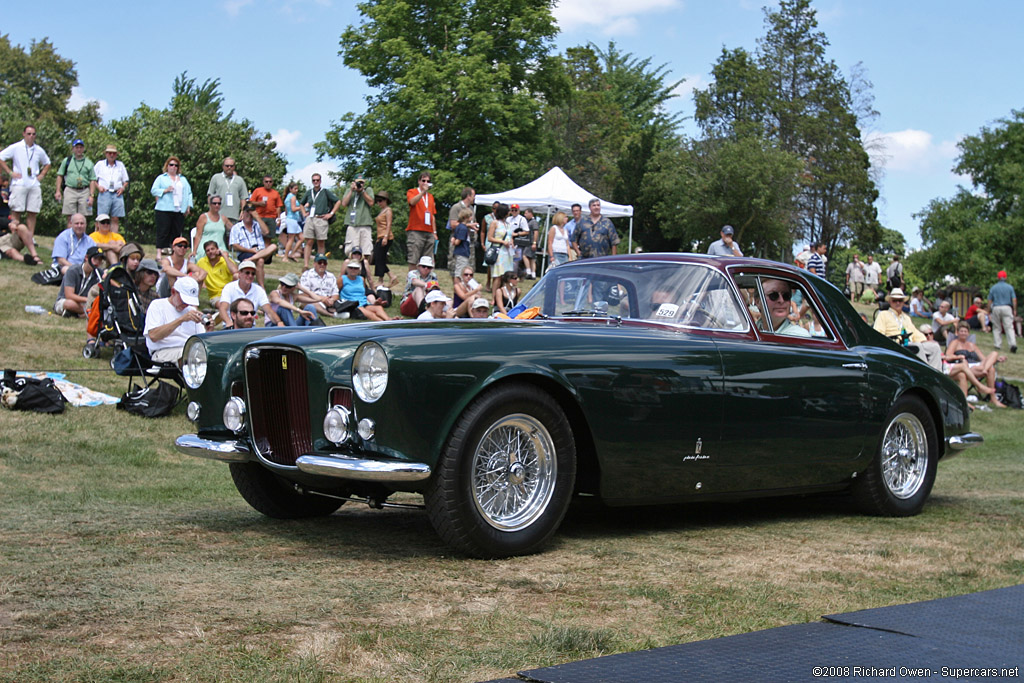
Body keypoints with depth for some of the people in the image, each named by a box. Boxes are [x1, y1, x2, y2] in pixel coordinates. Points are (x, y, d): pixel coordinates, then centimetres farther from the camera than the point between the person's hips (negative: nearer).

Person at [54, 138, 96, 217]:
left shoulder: (89, 163, 11)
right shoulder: (66, 160, 12)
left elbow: (92, 181, 7)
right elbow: (60, 176, 12)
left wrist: (91, 196, -3)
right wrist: (58, 191, 3)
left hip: (84, 192, 0)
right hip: (70, 191, 0)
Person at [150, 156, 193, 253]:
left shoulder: (183, 179, 21)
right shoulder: (161, 178, 10)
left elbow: (189, 193, 17)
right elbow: (153, 190, 3)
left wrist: (188, 207, 5)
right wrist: (165, 190, -11)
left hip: (179, 211, 3)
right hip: (164, 209, -3)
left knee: (177, 231, 1)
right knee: (163, 231, -7)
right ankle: (162, 248, -6)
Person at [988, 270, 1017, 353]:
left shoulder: (993, 288, 5)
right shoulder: (1010, 287, 3)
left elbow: (989, 301, 5)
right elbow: (1014, 299, -1)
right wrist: (1014, 310, 6)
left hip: (996, 308, 1)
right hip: (1007, 307, -1)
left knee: (996, 328, 11)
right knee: (1009, 327, -5)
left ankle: (997, 345, 9)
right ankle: (1013, 343, -21)